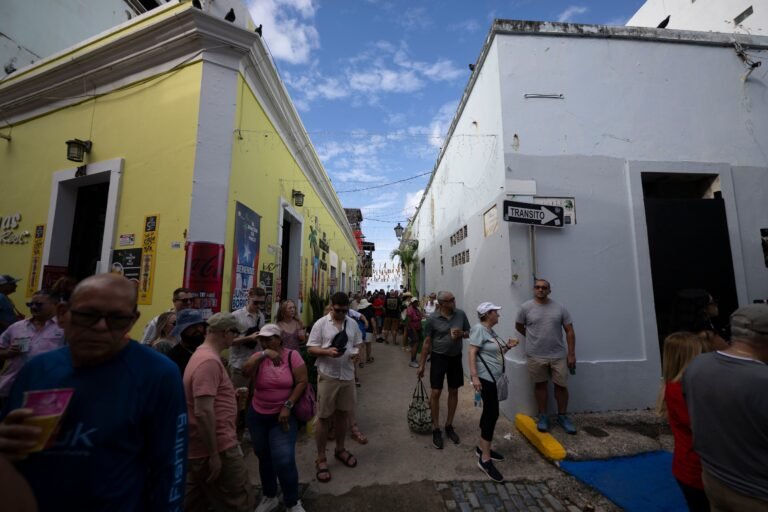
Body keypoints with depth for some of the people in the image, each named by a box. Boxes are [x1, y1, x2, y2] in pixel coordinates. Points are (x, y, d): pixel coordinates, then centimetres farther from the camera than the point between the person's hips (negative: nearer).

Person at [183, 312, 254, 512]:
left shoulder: (201, 354, 9)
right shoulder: (210, 361, -25)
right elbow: (203, 412, -28)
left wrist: (233, 394, 17)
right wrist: (214, 455, -22)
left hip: (201, 447, 10)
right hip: (218, 448, -10)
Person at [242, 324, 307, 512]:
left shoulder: (292, 356, -12)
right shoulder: (258, 357, -4)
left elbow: (302, 382, -13)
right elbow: (245, 371, -24)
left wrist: (287, 406, -16)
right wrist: (263, 354, -34)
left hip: (283, 415, -3)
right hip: (258, 416, 4)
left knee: (284, 460, -7)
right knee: (264, 457, 20)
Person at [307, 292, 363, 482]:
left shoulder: (352, 323, 3)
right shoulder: (321, 323, -10)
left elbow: (358, 343, 12)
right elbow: (311, 348, -9)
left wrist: (357, 352, -10)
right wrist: (327, 352, -26)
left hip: (348, 375, 4)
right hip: (327, 376, -4)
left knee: (342, 414, 19)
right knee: (324, 417, 7)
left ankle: (340, 449, 40)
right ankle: (321, 459, 24)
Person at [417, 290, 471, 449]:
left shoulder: (461, 314, -7)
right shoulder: (432, 319, -15)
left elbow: (469, 333, 7)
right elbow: (427, 342, -8)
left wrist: (462, 333, -18)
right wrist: (421, 364, -5)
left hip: (456, 357, 3)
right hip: (439, 357, -3)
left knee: (453, 391, 13)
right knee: (436, 393, 0)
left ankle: (449, 426, 32)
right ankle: (436, 429, 19)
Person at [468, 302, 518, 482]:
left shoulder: (490, 331, 12)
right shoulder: (479, 329, -17)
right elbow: (472, 353, -22)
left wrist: (507, 346, 6)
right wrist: (474, 376, -28)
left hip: (493, 378, 10)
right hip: (485, 378, -10)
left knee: (489, 412, 16)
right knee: (492, 413, -9)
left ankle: (482, 448, 30)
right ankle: (485, 459, -1)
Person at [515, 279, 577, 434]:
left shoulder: (559, 308, -2)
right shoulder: (525, 307, -6)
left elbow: (570, 332, 0)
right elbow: (519, 326, 7)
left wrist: (571, 354, -2)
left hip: (558, 355, 1)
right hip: (536, 356, -1)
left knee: (561, 385, 10)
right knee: (540, 385, 11)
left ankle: (562, 416, 30)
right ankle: (543, 416, 25)